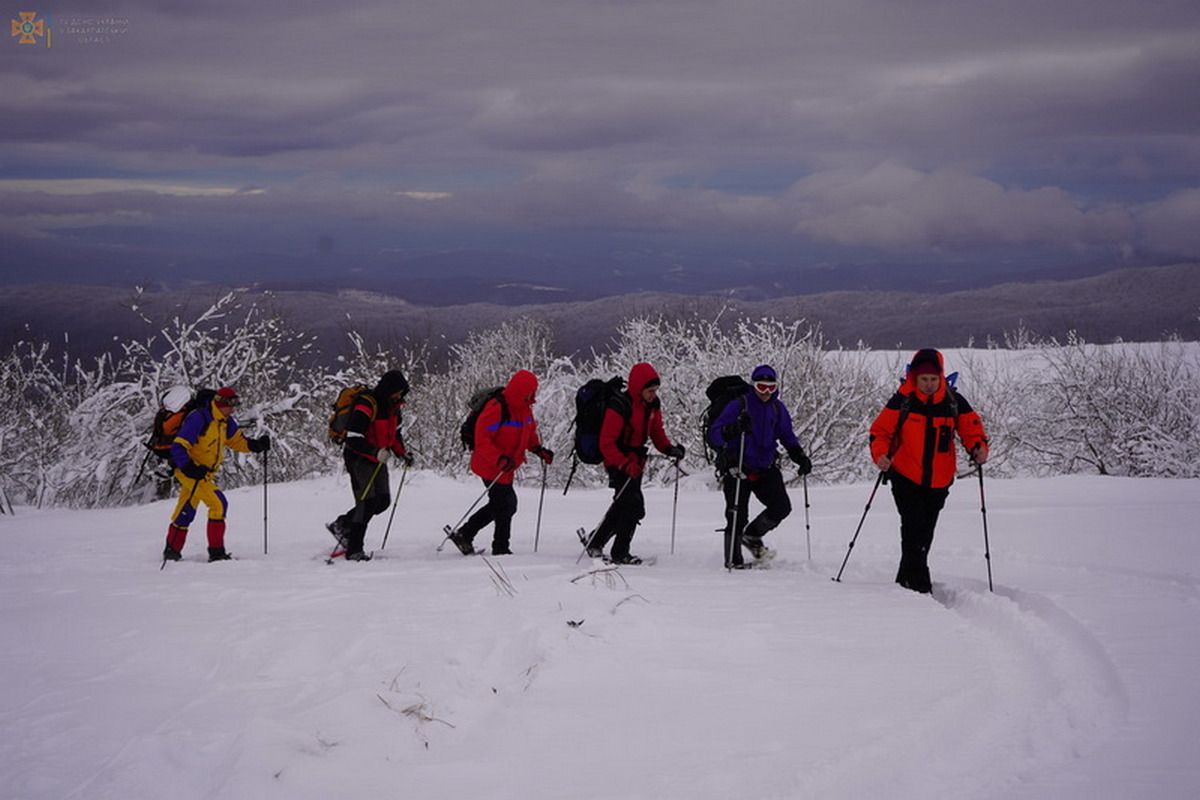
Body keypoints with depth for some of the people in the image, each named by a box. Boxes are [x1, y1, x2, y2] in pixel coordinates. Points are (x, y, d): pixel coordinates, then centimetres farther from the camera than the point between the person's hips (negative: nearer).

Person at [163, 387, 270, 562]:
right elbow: (178, 448, -24)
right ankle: (216, 552, -14)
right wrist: (191, 468, -36)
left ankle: (172, 552, 30)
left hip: (206, 473, 9)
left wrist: (256, 445, -3)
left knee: (186, 513, 18)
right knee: (218, 504, -18)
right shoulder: (198, 419, -22)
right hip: (189, 470, -9)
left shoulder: (225, 421, 4)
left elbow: (237, 440, 15)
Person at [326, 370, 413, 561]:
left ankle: (341, 525, 23)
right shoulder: (367, 405, -22)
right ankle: (353, 550, -7)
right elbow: (353, 438, -26)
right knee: (367, 503, -13)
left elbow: (394, 433, 21)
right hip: (359, 458, -9)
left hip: (378, 459, 9)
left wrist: (403, 453, 6)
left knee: (383, 501, 7)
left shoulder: (392, 406, 6)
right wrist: (375, 451, -36)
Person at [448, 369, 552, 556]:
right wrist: (500, 459, -36)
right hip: (492, 468, -10)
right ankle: (501, 549, 9)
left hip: (505, 468, 10)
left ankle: (464, 534, 30)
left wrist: (538, 449, 2)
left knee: (499, 505, 19)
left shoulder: (524, 408, 4)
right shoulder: (497, 408, -24)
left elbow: (529, 432, 19)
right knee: (505, 505, -4)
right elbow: (482, 439, -25)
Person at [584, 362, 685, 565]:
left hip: (636, 462, 9)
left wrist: (669, 449, -6)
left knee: (624, 505, 17)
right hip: (618, 462, -9)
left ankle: (595, 541, 35)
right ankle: (620, 553, -7)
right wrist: (625, 465, -34)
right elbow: (606, 443, -23)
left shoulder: (652, 405, 2)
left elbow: (657, 432, 14)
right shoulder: (619, 407, -22)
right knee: (634, 505, -16)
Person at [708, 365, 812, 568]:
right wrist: (733, 429, -34)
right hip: (738, 469, -5)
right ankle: (733, 560, 7)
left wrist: (801, 457, 2)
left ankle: (752, 536, 20)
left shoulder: (777, 408, 7)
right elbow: (713, 434, -14)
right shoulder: (739, 405, -9)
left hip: (766, 469, 5)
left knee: (781, 507, -5)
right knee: (737, 517, -7)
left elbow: (787, 437, 19)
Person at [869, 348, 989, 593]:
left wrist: (978, 448, -16)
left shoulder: (954, 402, -3)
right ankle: (919, 584, -13)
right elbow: (880, 430, -5)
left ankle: (905, 581, 29)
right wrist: (880, 454, -23)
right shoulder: (902, 400, -9)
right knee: (914, 527, -17)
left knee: (925, 534, 12)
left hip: (938, 482, 3)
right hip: (906, 478, -3)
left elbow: (971, 427, 5)